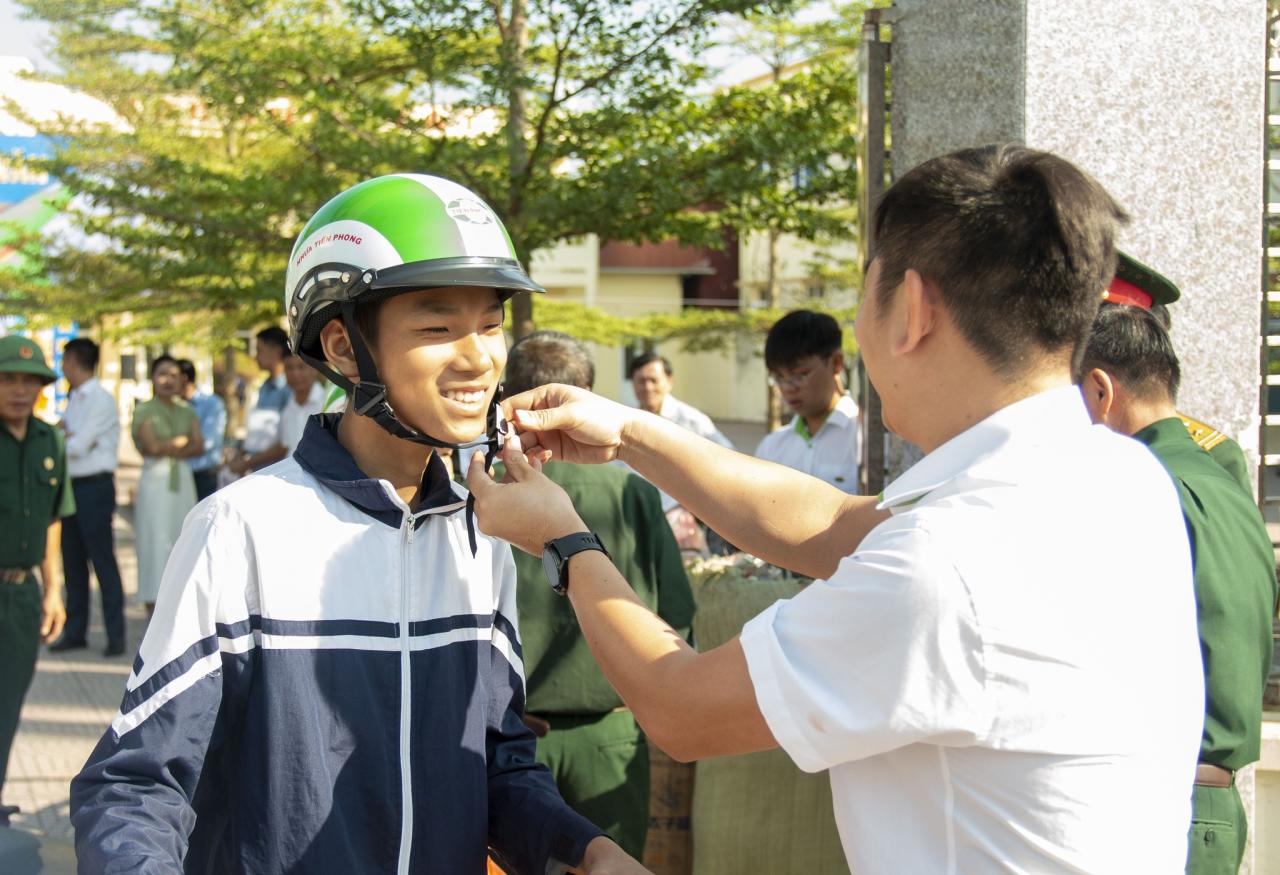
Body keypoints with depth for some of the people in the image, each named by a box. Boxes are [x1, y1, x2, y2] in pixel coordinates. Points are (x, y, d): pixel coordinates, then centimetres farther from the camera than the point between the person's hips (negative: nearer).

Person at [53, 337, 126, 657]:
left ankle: (115, 635, -1)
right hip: (71, 485, 8)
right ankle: (75, 632, 19)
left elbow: (78, 447, -16)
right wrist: (67, 436, -10)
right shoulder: (74, 400, 15)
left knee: (103, 561, -5)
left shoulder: (100, 400, -11)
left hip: (94, 487, -8)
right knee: (72, 562, 11)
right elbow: (66, 440, 10)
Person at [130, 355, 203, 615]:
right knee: (155, 542, -6)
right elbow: (151, 446, -12)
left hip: (184, 482, 5)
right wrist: (183, 441, 0)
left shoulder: (187, 412, 14)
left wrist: (167, 448, -11)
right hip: (155, 481, -5)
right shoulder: (144, 410, 1)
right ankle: (153, 613, -3)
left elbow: (199, 447, 2)